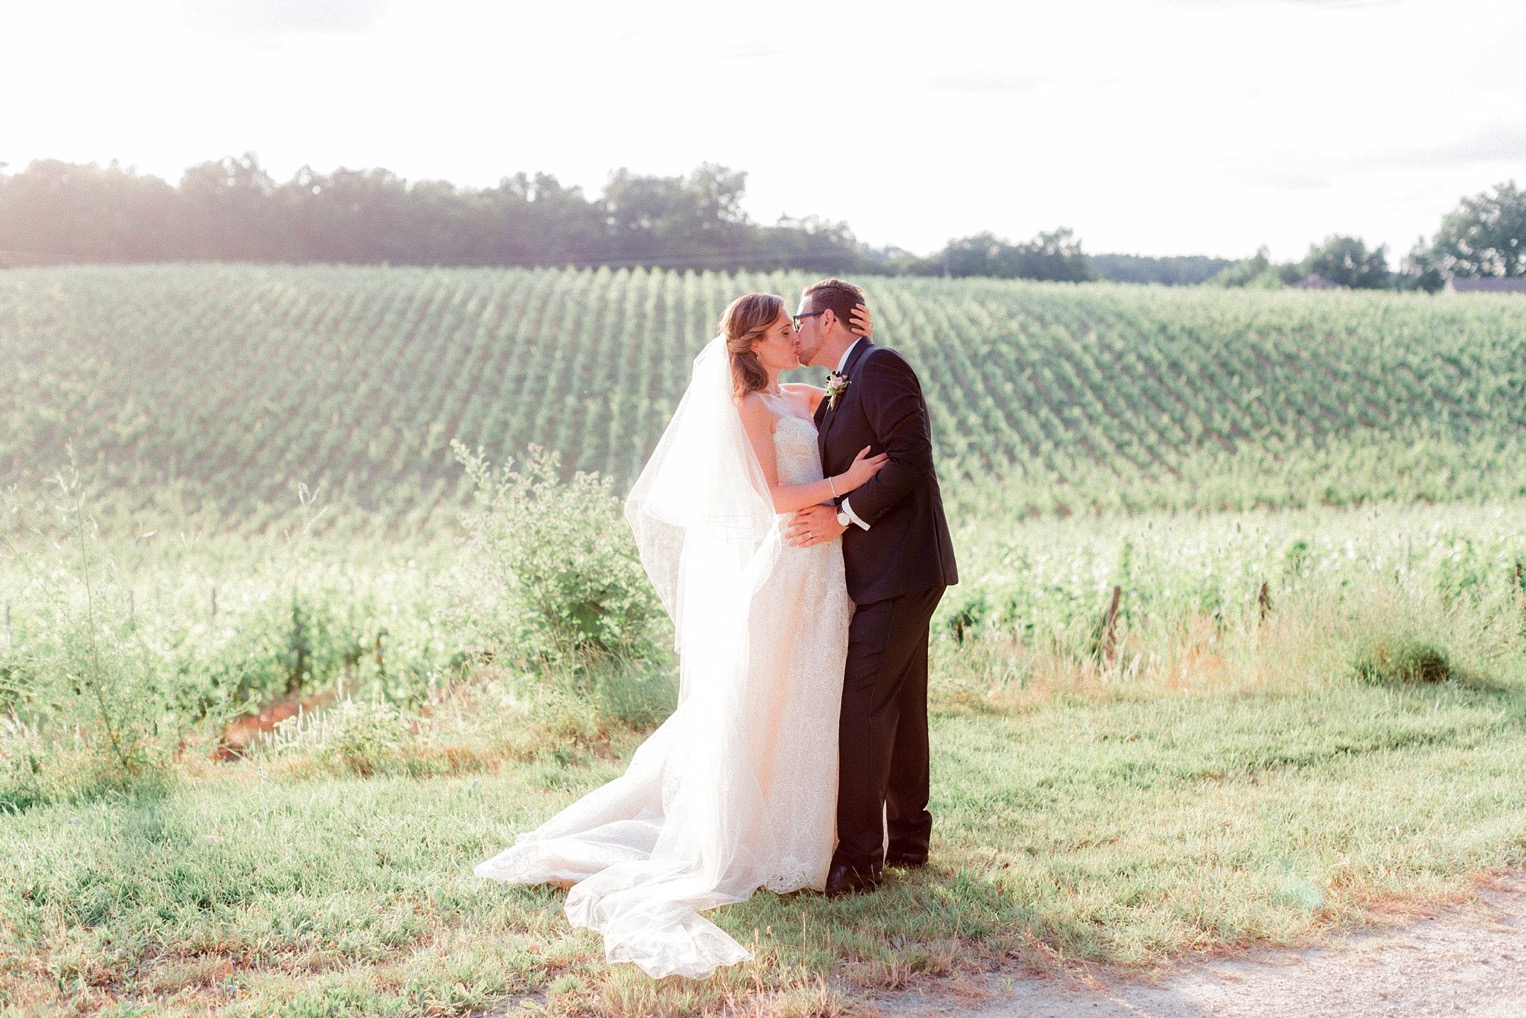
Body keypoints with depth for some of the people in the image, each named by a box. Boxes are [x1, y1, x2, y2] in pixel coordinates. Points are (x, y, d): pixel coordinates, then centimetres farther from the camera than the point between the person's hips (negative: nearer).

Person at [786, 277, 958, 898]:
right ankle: (908, 839, 25)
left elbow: (910, 458, -20)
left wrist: (844, 518, -20)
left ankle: (859, 858, -8)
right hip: (887, 572, 10)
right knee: (899, 707, 15)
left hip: (898, 571, -10)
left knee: (860, 707, -11)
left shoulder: (879, 367, -11)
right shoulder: (840, 390, 19)